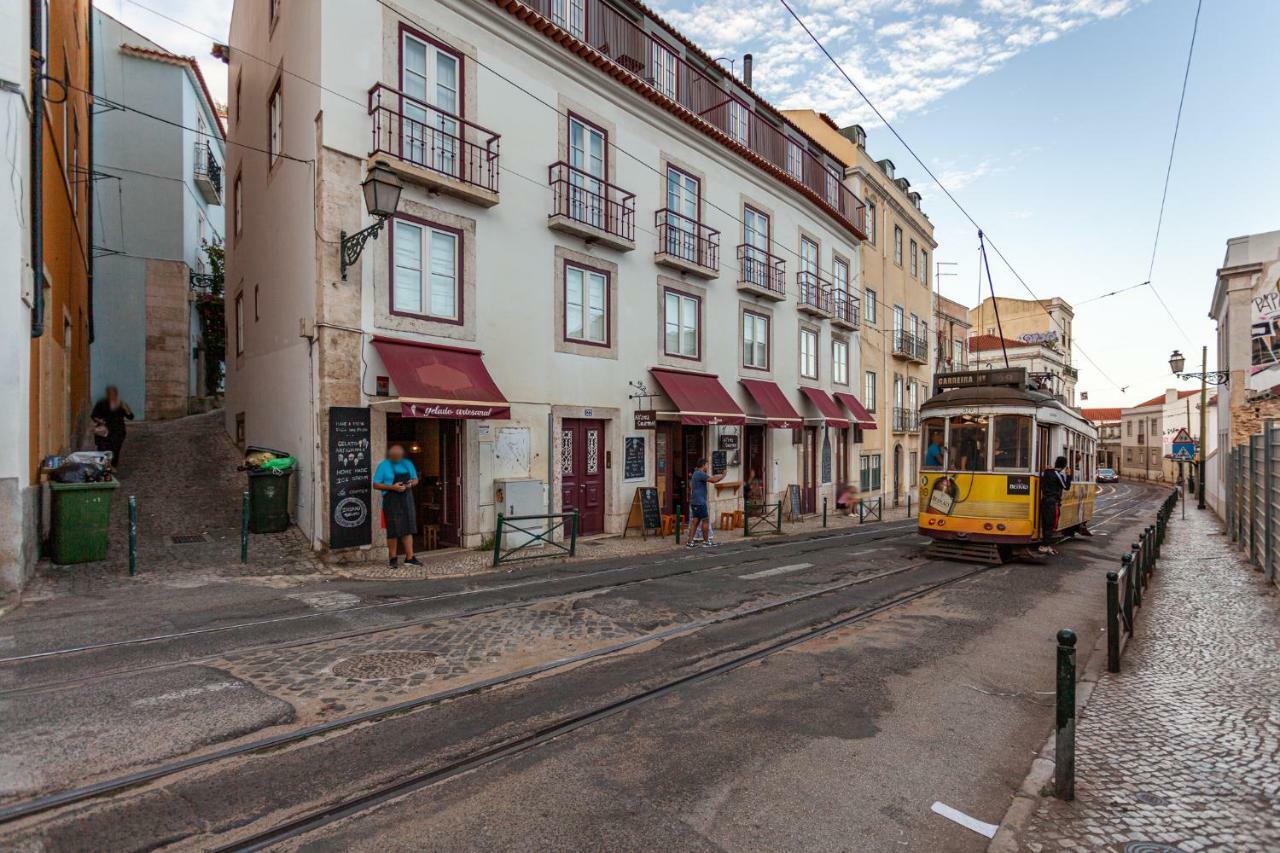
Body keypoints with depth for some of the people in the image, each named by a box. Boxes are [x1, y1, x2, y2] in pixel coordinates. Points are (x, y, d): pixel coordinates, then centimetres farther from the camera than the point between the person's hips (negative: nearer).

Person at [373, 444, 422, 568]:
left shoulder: (408, 464, 11)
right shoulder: (383, 465, -2)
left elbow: (415, 479, 19)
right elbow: (376, 484, -6)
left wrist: (411, 483, -5)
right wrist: (392, 487, -18)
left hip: (406, 500, 4)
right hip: (391, 501, -4)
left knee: (408, 529, 4)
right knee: (393, 530, -1)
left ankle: (409, 558, 8)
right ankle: (392, 559, 11)